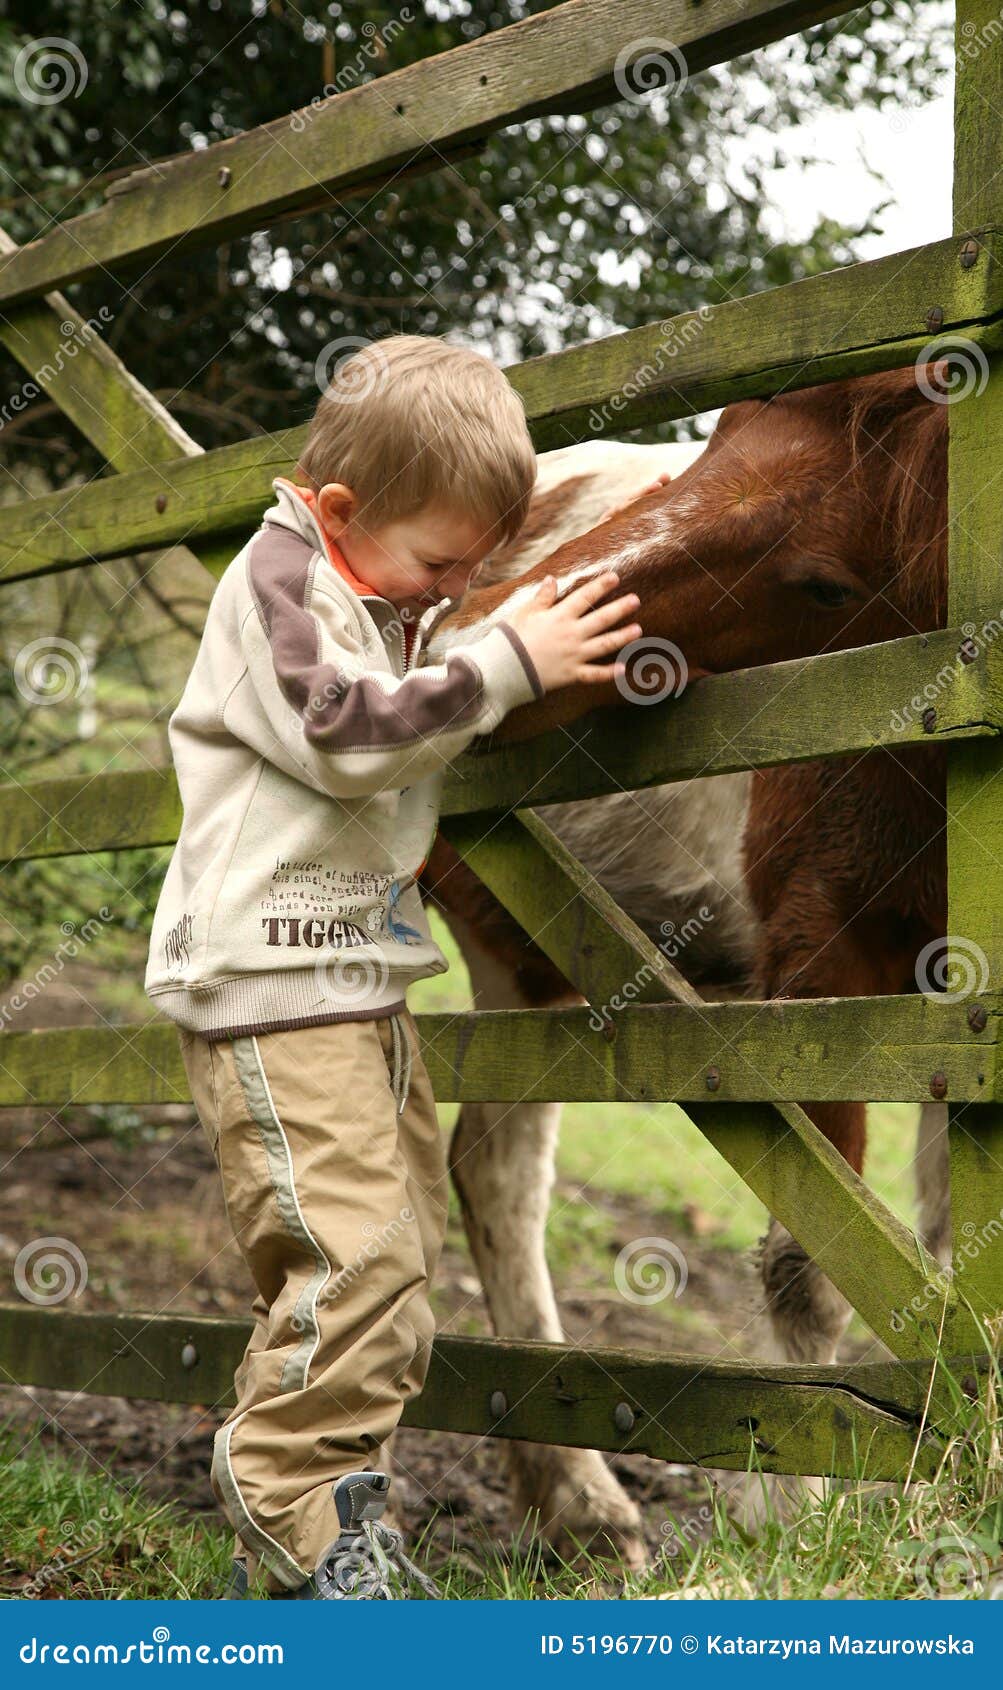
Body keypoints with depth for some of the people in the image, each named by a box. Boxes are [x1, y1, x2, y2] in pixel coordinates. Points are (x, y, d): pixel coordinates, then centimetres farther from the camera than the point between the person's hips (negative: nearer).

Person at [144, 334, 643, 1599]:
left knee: (396, 1250, 12)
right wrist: (507, 662, -19)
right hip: (270, 979, -10)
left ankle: (299, 1528, 22)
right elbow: (344, 730, -23)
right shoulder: (274, 581, -10)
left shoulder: (387, 599, 18)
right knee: (354, 1249, -18)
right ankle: (295, 1511, -4)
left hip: (362, 978, 10)